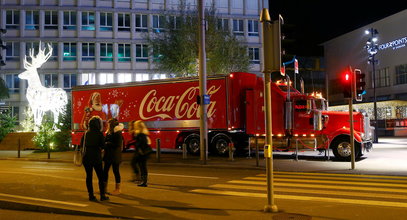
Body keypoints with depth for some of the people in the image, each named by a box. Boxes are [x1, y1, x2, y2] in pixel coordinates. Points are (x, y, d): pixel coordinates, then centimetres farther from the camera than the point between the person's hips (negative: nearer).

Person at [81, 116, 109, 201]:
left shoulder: (86, 133, 3)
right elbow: (103, 145, -10)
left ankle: (91, 195, 8)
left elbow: (81, 144, 10)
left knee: (89, 176, 8)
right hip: (96, 158, -3)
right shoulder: (99, 134, -9)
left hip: (86, 157, 3)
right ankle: (102, 196, 8)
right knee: (100, 176, 7)